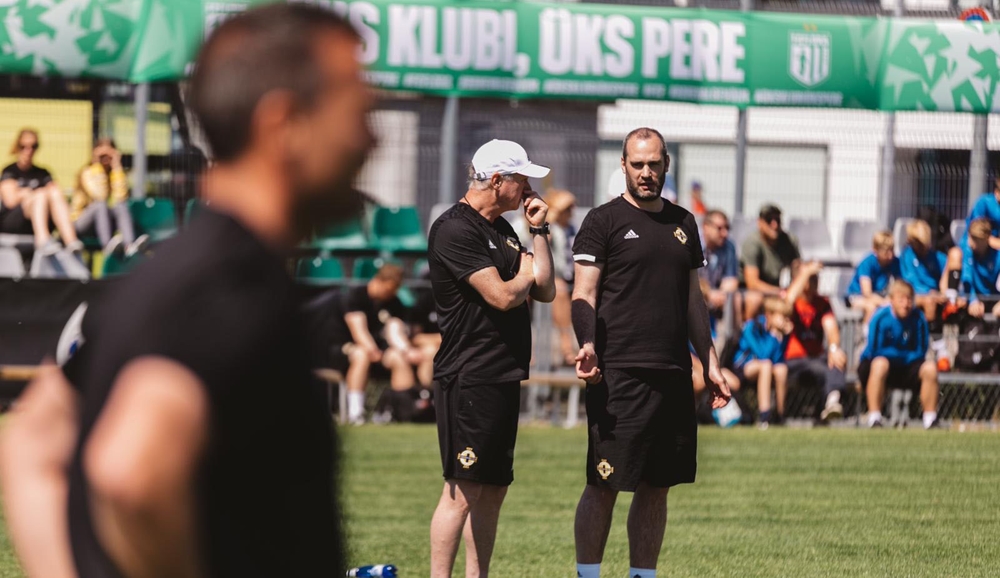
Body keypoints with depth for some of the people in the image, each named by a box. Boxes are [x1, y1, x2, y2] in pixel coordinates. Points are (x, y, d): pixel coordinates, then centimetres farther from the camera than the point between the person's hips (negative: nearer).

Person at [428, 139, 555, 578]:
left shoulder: (502, 230, 19)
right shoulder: (455, 230, -12)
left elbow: (546, 291, 17)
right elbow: (502, 296, -19)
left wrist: (538, 231, 11)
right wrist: (524, 276, 2)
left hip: (502, 377, 10)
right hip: (469, 377, -10)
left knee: (493, 491, 10)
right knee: (464, 489, -11)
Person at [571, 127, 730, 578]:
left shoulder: (682, 223, 17)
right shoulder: (603, 221, 0)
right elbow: (584, 295, -5)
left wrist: (710, 362, 18)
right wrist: (587, 345, -22)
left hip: (673, 373, 6)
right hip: (618, 373, -6)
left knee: (657, 486, 8)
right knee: (603, 486, -5)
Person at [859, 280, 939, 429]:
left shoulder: (918, 318, -7)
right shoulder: (880, 318, -14)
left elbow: (920, 353, -4)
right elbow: (873, 351, -15)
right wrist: (903, 354, -11)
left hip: (906, 369, 3)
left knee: (930, 368, -23)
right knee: (880, 363, -37)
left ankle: (930, 421, -18)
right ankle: (874, 419, -37)